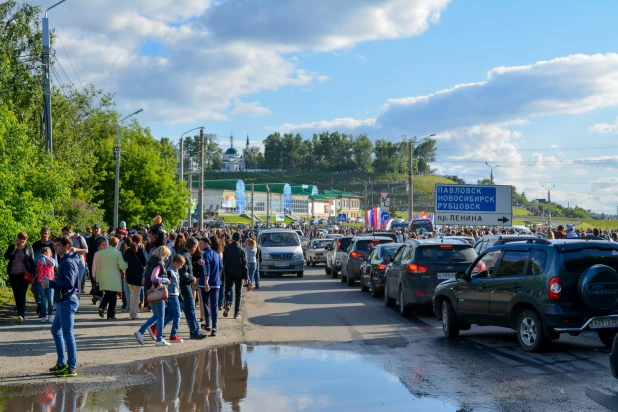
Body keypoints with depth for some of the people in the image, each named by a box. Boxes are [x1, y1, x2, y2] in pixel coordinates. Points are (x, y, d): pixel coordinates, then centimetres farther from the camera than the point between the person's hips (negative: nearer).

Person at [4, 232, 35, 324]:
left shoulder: (28, 248, 2)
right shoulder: (12, 247, 7)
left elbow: (32, 261, 2)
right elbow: (6, 256, -9)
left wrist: (33, 274, -4)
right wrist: (15, 247, -14)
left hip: (24, 275, -4)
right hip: (13, 275, 4)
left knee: (22, 294, -13)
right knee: (16, 294, 11)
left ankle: (21, 315, -21)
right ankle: (20, 311, 24)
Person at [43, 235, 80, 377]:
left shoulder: (68, 262, -16)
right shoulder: (64, 260, 16)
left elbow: (68, 283, -26)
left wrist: (50, 284, -20)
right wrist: (50, 283, 2)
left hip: (67, 302, -11)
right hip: (63, 301, 11)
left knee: (67, 334, -7)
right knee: (56, 330, 19)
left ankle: (72, 368, -2)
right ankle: (62, 363, 27)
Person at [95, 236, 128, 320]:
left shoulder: (101, 252, 3)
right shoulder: (117, 253, -10)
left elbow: (98, 266, 8)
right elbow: (122, 266, -13)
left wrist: (98, 277, 16)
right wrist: (127, 264, 9)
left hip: (104, 278, 4)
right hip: (114, 279, -4)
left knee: (107, 294, 20)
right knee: (113, 297, 5)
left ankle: (102, 307, -1)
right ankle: (111, 314, 6)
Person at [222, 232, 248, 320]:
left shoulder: (226, 248, -5)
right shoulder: (241, 250, -8)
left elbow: (223, 261, 1)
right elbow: (244, 264, -7)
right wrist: (245, 276, -1)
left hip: (229, 273, 1)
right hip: (238, 273, -1)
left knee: (228, 290, 15)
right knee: (238, 293, 8)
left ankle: (228, 304, -14)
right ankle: (237, 313, 7)